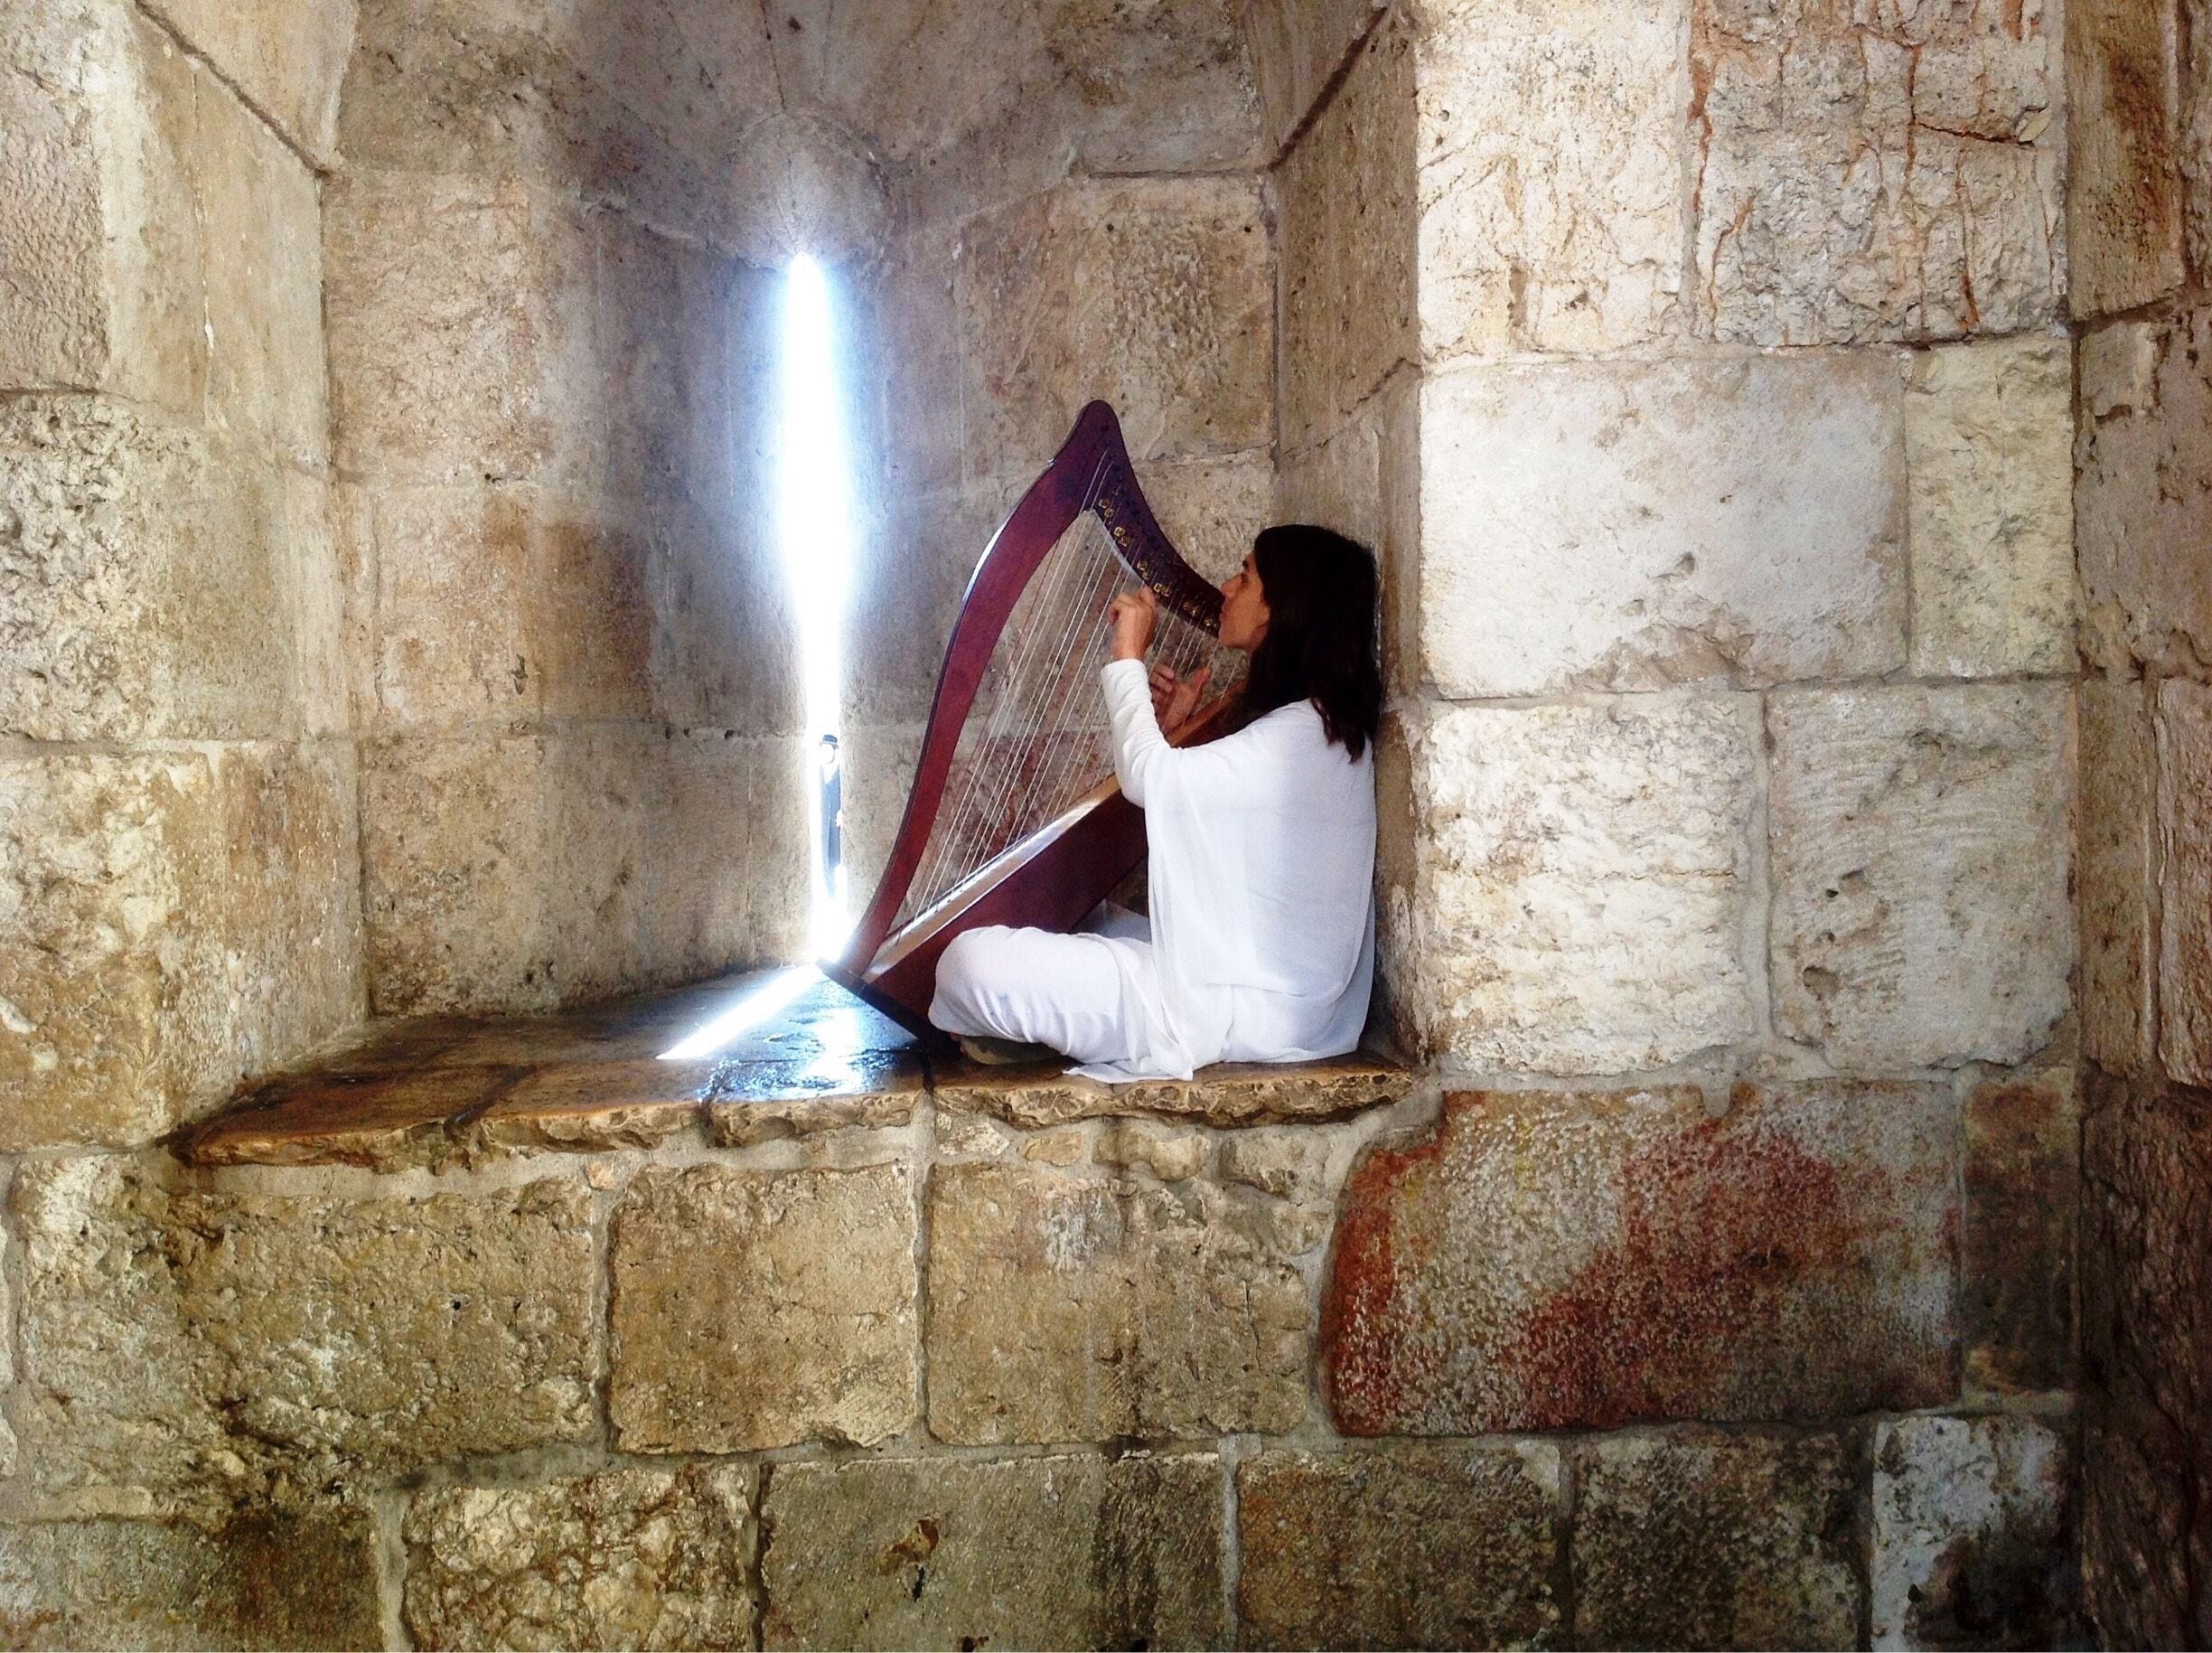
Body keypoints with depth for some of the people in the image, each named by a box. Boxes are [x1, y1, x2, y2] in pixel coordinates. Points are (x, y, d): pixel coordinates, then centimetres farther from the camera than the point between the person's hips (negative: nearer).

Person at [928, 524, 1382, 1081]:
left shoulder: (1305, 732, -18)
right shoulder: (1319, 722, 12)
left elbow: (1149, 779, -24)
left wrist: (1128, 657, -12)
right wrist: (1173, 732, 6)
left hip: (1241, 1014, -11)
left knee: (973, 960, -18)